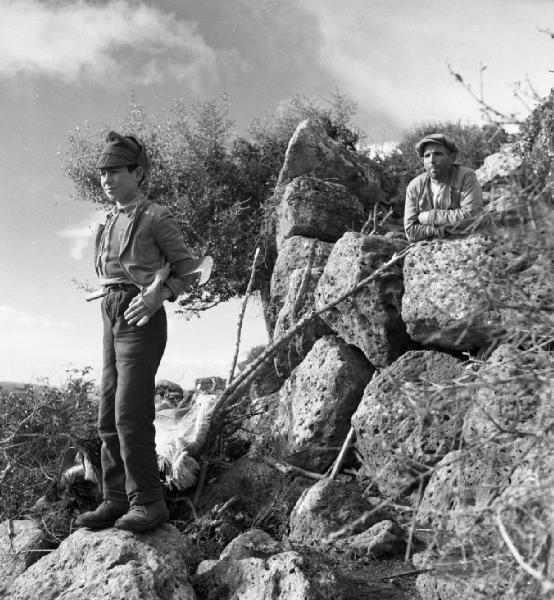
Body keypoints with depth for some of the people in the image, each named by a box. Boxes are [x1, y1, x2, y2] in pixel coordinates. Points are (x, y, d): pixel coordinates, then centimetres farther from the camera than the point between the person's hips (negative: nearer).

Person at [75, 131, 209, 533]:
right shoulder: (110, 224, 19)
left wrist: (158, 296, -16)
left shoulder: (156, 218, -3)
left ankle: (149, 503, -7)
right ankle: (117, 501, 10)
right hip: (112, 321, 8)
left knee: (131, 415, -15)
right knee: (109, 417, 5)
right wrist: (111, 298, 9)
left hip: (142, 322, -8)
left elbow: (189, 269, -2)